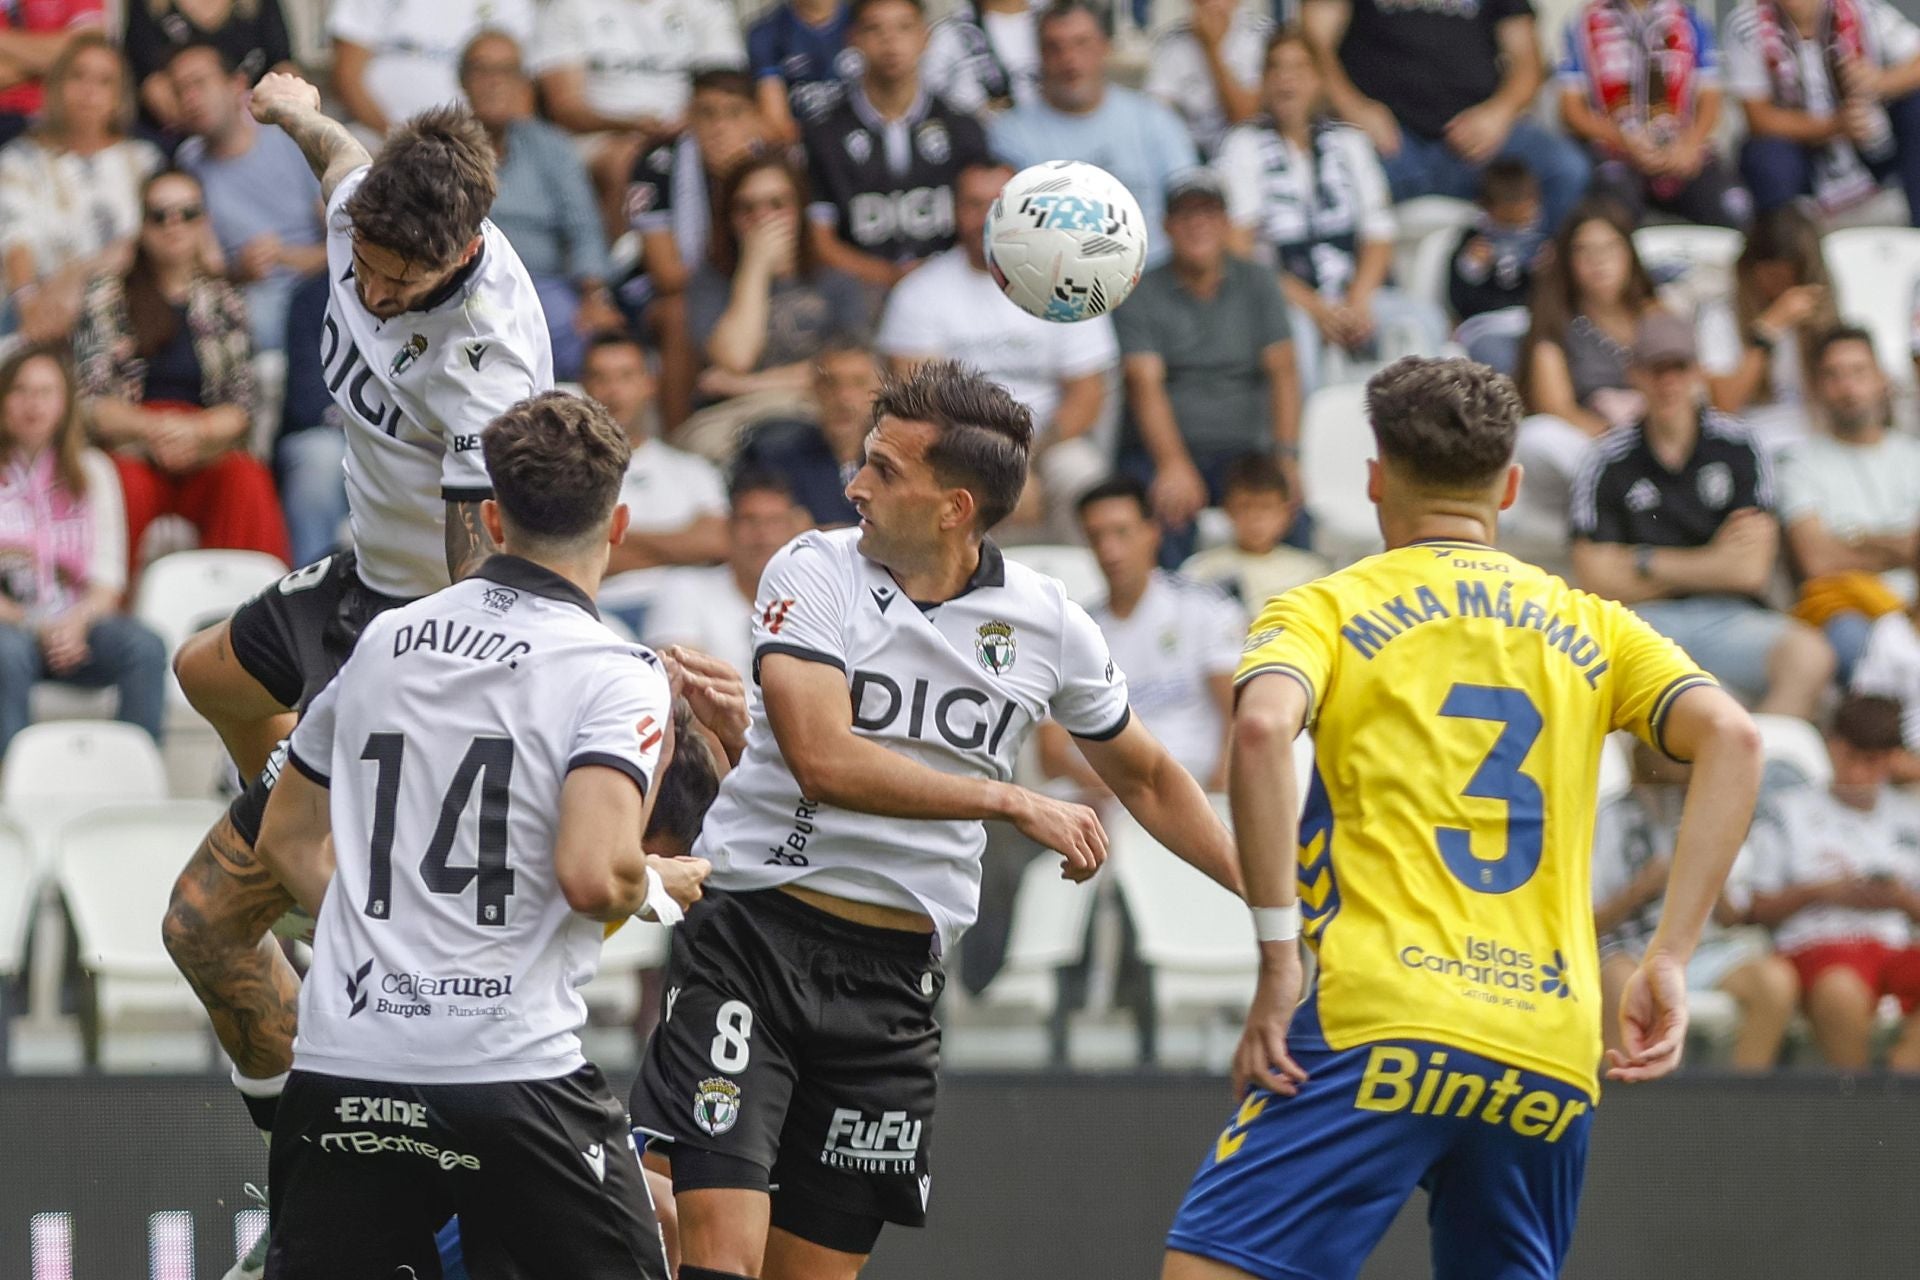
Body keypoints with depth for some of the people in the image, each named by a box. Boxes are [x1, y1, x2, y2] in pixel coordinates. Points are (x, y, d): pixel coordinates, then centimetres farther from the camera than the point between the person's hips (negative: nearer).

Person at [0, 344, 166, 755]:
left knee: (145, 647, -28)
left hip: (77, 624, 3)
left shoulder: (92, 471, 15)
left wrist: (75, 624, -13)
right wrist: (35, 628, -16)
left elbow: (108, 576, 7)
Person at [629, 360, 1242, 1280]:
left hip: (894, 975, 3)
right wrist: (1013, 803, -14)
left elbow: (1144, 778, 21)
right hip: (751, 936, -3)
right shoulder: (816, 572, -5)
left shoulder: (1047, 624, 5)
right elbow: (823, 759, -17)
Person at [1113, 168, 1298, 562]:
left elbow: (1282, 371, 4)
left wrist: (1286, 456, -13)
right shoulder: (1140, 295, 5)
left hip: (1245, 451, 2)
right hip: (1167, 451, -2)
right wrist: (1173, 465, -25)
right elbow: (1145, 384, -8)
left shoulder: (1257, 285, 13)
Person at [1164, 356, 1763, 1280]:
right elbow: (1729, 735, 5)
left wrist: (1278, 958, -11)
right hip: (1552, 1053, 4)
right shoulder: (1589, 629, 20)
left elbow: (1263, 727, -12)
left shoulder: (1326, 610, 10)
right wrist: (1669, 959, 2)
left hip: (1382, 1025, -4)